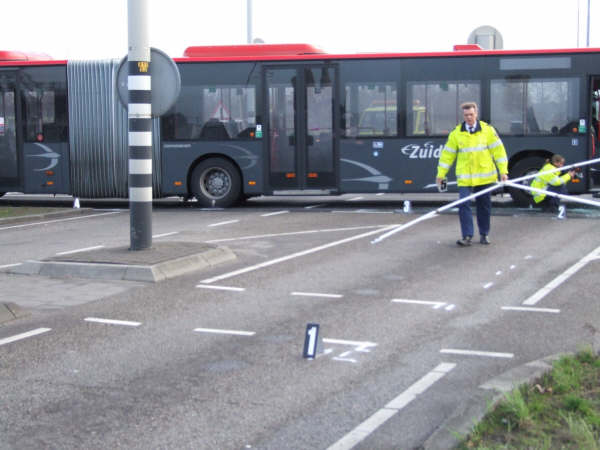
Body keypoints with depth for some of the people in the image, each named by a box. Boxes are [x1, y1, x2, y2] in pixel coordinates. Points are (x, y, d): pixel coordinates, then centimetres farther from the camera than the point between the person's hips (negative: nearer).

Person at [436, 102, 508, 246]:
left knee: (484, 206, 8)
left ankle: (484, 234, 23)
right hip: (465, 178, 0)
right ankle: (467, 236, -8)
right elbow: (448, 154, 6)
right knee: (463, 205, -12)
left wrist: (503, 171, -1)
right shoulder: (456, 133, 2)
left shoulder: (487, 130, 1)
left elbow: (498, 151, 3)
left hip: (485, 176, 0)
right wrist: (441, 174, 6)